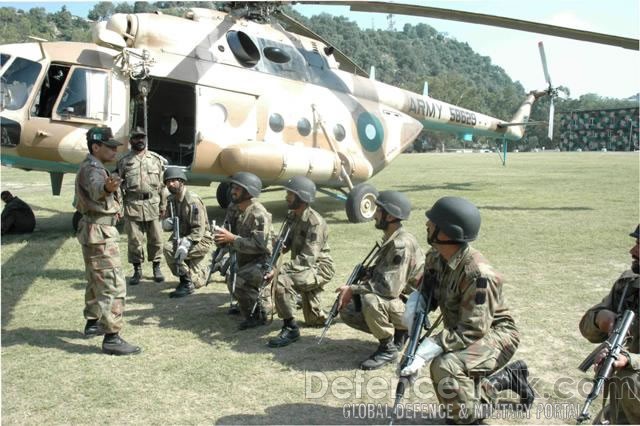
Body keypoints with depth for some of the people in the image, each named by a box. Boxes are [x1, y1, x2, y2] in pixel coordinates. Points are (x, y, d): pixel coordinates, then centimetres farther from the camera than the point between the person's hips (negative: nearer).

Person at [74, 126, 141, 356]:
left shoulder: (92, 166, 14)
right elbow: (95, 187, -44)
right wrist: (107, 188, -65)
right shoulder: (91, 169, -19)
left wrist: (111, 208, 34)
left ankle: (93, 323, 37)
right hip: (100, 233, -11)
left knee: (96, 281, 23)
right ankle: (112, 338, -11)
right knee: (113, 286, -12)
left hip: (92, 230, 11)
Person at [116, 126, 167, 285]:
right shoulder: (124, 161, 6)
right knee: (134, 240, 3)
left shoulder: (156, 159, 8)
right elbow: (118, 185, 5)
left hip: (153, 204, 1)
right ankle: (137, 270, 14)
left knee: (156, 239, 5)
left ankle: (156, 268, 19)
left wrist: (163, 205, 5)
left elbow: (161, 184, 8)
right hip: (132, 205, -1)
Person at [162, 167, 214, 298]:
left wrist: (185, 245, -43)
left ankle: (187, 283, -19)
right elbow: (165, 224, 5)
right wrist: (168, 223, -20)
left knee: (170, 248, -30)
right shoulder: (172, 200, 2)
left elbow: (199, 229, -29)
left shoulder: (192, 200, -23)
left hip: (202, 240, -8)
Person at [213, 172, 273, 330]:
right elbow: (229, 232, 12)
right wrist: (221, 237, -12)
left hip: (263, 261, -9)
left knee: (236, 281, -27)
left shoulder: (259, 214, -23)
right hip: (244, 260, 9)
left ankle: (259, 314, -9)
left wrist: (232, 238, -30)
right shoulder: (233, 208, 2)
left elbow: (259, 245, -29)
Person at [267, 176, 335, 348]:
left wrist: (279, 270, -35)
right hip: (304, 267, 9)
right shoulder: (293, 216, 2)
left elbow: (308, 258, -30)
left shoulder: (315, 222, -25)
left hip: (319, 267, -9)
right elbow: (290, 242, 12)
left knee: (283, 280, -33)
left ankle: (290, 328, -22)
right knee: (313, 321, 17)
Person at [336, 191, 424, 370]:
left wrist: (353, 289, -21)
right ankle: (397, 332, 12)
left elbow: (390, 287, -31)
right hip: (396, 301, 10)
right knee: (347, 311, 6)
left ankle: (388, 348, -13)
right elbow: (378, 276, 16)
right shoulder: (390, 239, 7)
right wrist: (352, 289, 0)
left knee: (370, 300, -34)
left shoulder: (401, 244, -25)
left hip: (411, 309, -10)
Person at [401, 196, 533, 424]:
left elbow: (473, 330, -33)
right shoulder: (435, 258, -7)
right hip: (461, 333, 8)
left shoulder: (477, 274, -32)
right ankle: (508, 377, 30)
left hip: (494, 335, -8)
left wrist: (424, 352, -39)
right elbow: (424, 293, 6)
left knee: (446, 367, -34)